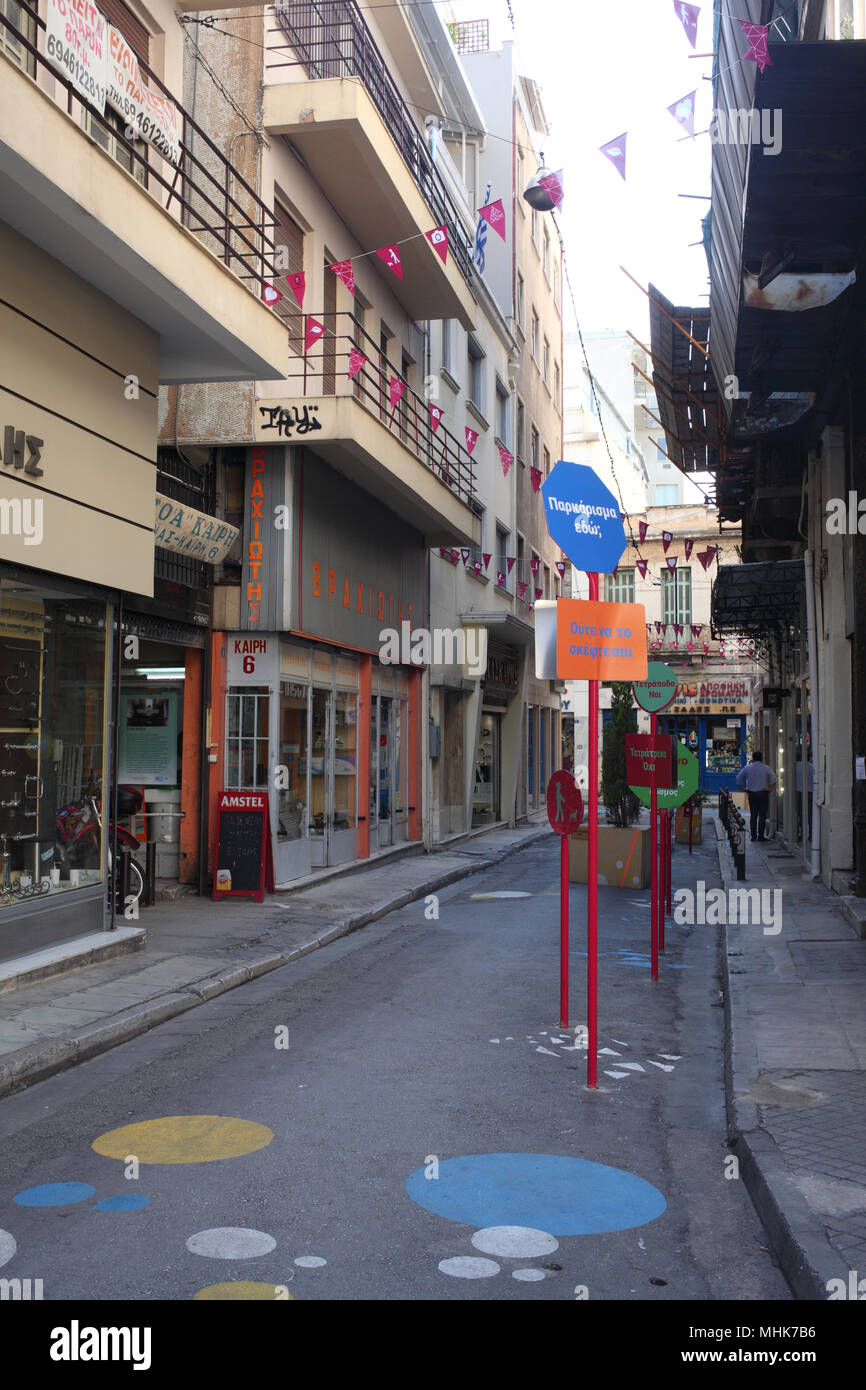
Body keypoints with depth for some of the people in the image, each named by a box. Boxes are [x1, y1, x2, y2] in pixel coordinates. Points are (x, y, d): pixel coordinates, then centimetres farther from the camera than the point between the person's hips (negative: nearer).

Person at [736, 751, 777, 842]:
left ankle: (753, 836, 5)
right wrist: (770, 788, -5)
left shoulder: (747, 768, 4)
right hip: (763, 793, -2)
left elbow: (738, 778, 1)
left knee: (753, 815, 7)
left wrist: (743, 788, 6)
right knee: (762, 815, 0)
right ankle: (760, 835, -3)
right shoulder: (766, 768, -1)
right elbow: (773, 778, -12)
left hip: (751, 794, 2)